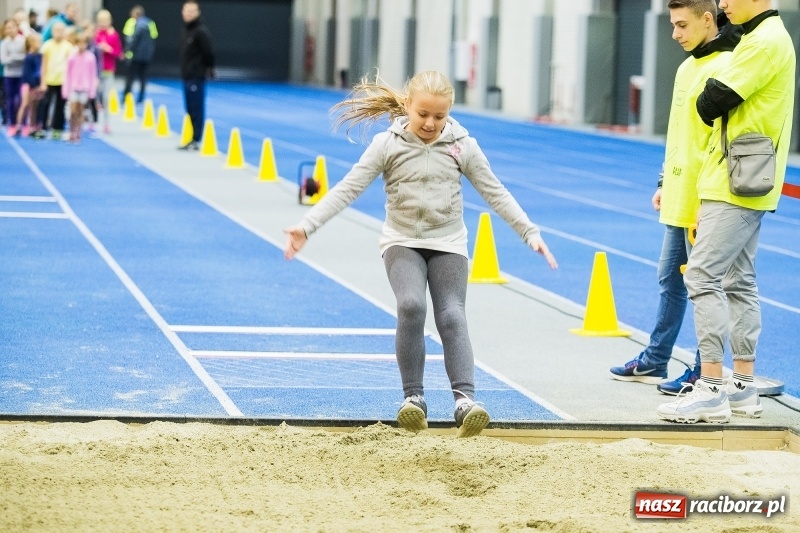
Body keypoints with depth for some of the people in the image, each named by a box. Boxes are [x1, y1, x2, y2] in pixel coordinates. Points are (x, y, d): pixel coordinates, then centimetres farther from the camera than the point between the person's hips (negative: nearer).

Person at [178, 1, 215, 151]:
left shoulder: (201, 31, -13)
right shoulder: (187, 30, 15)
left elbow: (208, 53, -15)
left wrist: (208, 69, -10)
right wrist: (185, 70, 17)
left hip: (196, 76, -9)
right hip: (187, 76, 9)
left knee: (196, 109, -7)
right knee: (190, 109, 11)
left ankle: (196, 140, -6)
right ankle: (194, 138, 16)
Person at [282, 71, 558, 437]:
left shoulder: (462, 146, -2)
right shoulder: (388, 145, -7)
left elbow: (496, 194, 3)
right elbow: (347, 189, -10)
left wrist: (530, 233, -3)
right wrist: (307, 226, -19)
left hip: (448, 245, 1)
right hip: (402, 242, -1)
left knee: (452, 316, -15)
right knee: (411, 305, -25)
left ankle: (465, 400, -23)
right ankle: (413, 398, -16)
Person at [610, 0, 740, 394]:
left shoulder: (724, 68, -15)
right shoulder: (687, 67, 15)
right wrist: (664, 182, 21)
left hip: (703, 200, -10)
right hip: (677, 199, 10)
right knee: (670, 280, 16)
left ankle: (704, 373, 5)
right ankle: (654, 362, 26)